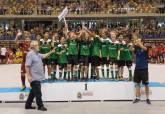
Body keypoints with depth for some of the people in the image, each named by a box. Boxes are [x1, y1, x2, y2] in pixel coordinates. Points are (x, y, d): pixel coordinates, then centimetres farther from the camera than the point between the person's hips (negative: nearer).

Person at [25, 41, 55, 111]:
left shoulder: (37, 54, 14)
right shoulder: (30, 54, -16)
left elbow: (44, 56, 30)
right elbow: (27, 66, -20)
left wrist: (50, 52, 18)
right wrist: (28, 76, -23)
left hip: (38, 77, 10)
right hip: (34, 77, -10)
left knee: (33, 92, 16)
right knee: (38, 92, -3)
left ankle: (28, 105, 25)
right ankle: (40, 106, 7)